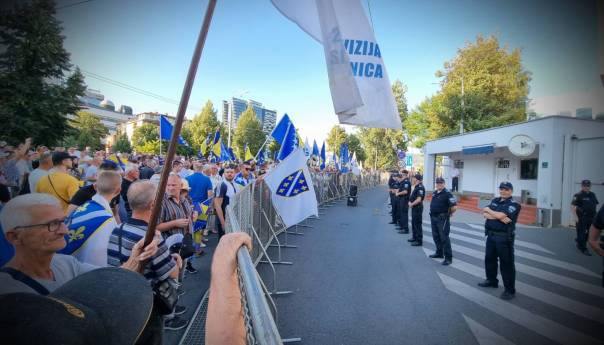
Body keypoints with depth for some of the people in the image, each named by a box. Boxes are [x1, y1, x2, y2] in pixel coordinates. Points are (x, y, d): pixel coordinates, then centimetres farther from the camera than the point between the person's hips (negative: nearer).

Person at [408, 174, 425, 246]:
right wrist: (410, 202, 4)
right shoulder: (416, 187, 12)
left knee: (417, 224, -3)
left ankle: (419, 241, 4)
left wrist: (411, 204, -13)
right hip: (414, 207, 10)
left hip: (418, 207, -10)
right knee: (413, 223, 19)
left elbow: (418, 199, -25)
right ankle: (415, 237, 32)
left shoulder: (420, 187, -20)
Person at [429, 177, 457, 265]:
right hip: (433, 217, 8)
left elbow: (454, 206, -20)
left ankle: (448, 258, 2)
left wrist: (449, 213, -6)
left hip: (442, 219, -8)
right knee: (436, 236, 16)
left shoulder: (447, 194, -15)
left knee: (444, 238, -5)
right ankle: (439, 253, 31)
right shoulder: (435, 193, 10)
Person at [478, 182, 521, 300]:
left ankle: (510, 290, 11)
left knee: (506, 263, 0)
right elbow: (485, 214, -3)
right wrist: (499, 217, -18)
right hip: (491, 235, 7)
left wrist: (488, 210, -4)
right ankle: (491, 280, 37)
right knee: (489, 258, 18)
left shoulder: (514, 204, -8)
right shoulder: (494, 200, 11)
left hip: (504, 238, -7)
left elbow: (501, 215, -22)